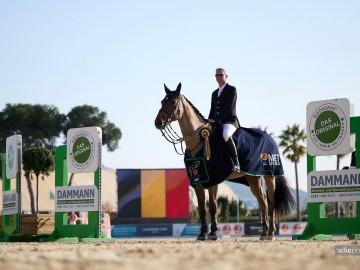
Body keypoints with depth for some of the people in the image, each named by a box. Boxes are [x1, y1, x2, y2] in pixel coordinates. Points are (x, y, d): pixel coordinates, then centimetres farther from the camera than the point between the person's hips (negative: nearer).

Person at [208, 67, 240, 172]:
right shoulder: (215, 93, 22)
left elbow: (228, 108, -13)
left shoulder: (232, 90, -2)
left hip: (230, 121, -8)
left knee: (225, 135, -38)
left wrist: (215, 119, -19)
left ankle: (236, 163, -34)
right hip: (217, 123, 8)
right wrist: (210, 120, 0)